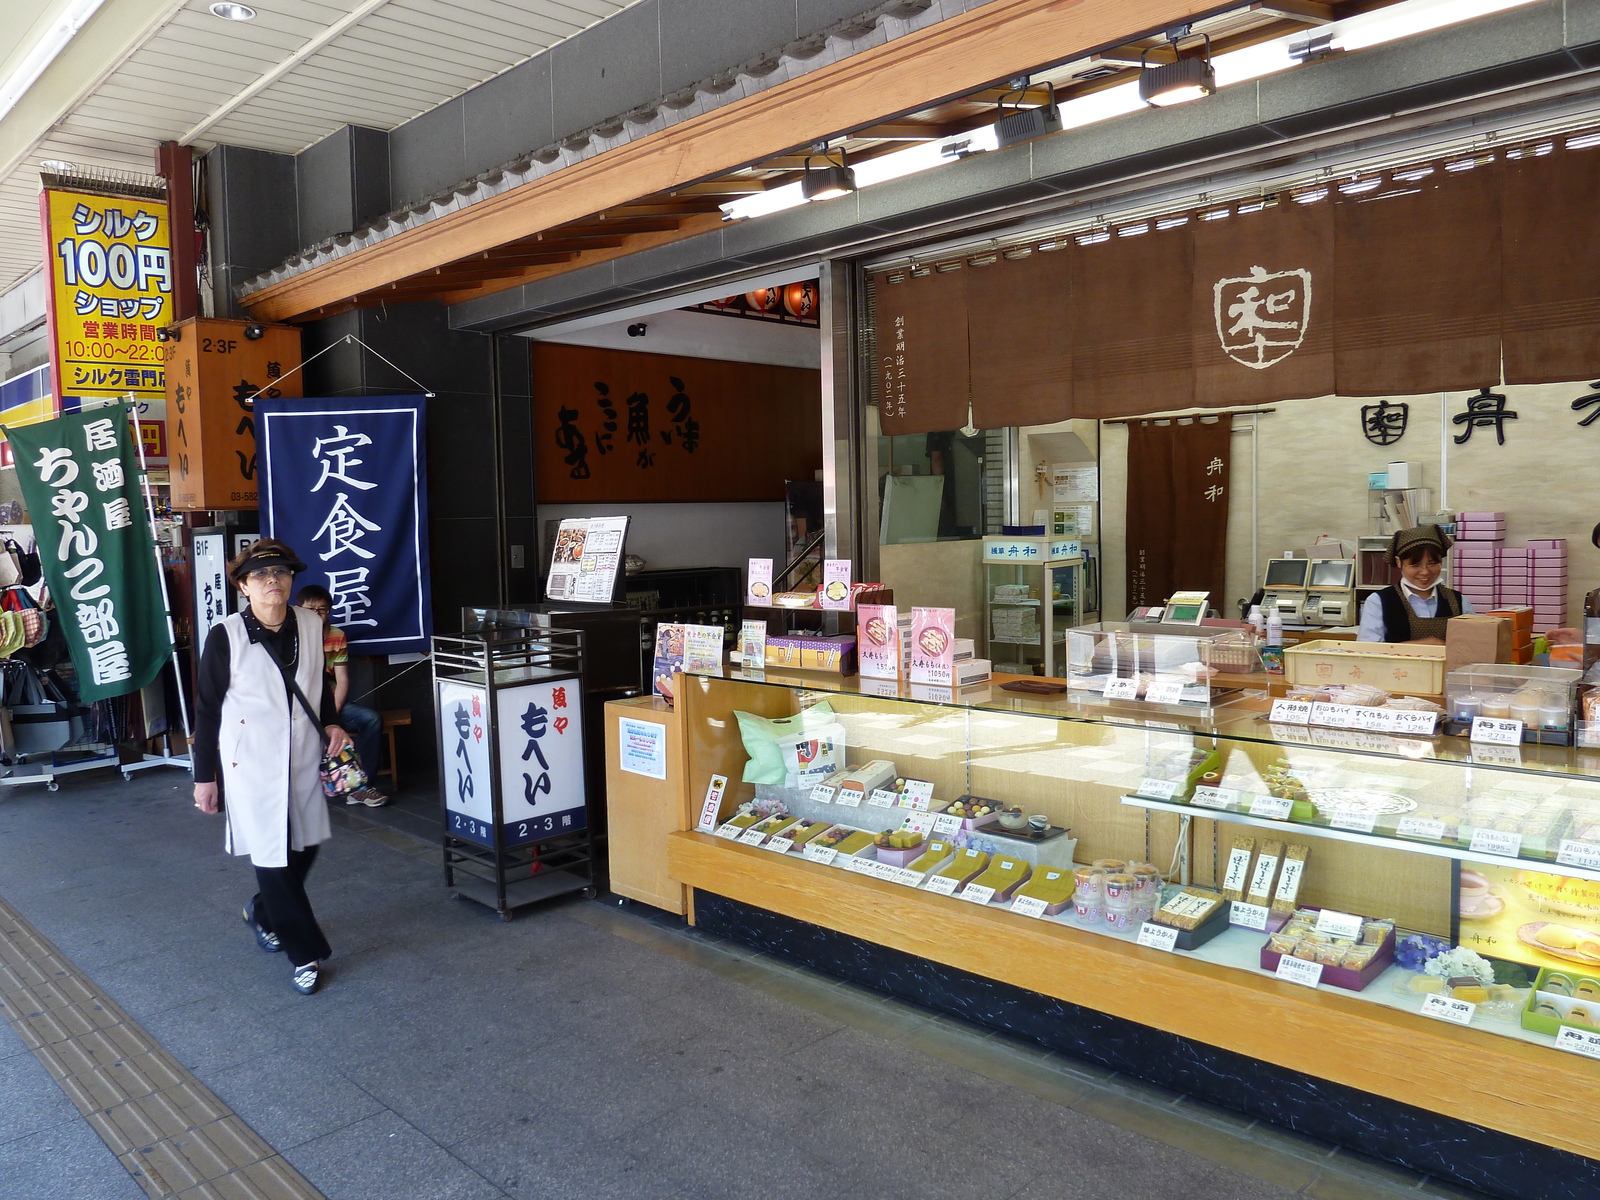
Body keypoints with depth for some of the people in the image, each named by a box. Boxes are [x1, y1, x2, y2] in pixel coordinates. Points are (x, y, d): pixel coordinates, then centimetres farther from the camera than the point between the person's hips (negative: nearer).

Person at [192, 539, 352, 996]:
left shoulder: (310, 625, 0)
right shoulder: (225, 637, -11)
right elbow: (207, 709, -5)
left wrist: (330, 722, 0)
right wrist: (204, 777, -3)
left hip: (303, 758, 5)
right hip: (252, 763, -5)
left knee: (304, 845, 14)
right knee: (272, 855, -1)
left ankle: (263, 913, 43)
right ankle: (305, 953, 13)